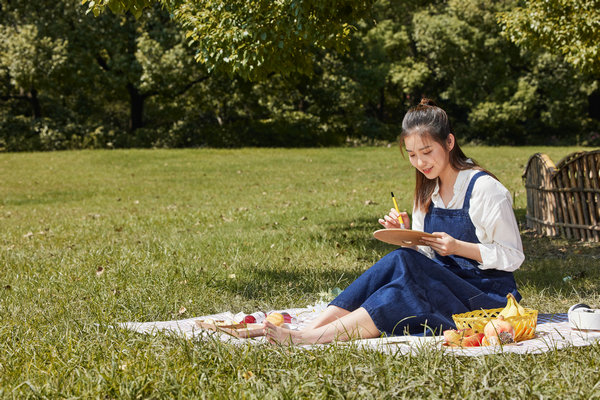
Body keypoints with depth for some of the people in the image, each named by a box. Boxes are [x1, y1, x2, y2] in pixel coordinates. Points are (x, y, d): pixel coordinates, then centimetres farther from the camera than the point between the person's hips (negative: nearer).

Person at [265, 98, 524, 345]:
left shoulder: (484, 188, -9)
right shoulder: (428, 191, 12)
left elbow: (512, 256, -8)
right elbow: (429, 255, 13)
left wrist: (458, 247, -20)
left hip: (487, 296, -6)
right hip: (444, 285, 6)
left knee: (404, 264, -31)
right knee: (398, 261, -25)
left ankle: (309, 338, -40)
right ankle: (308, 330, -35)